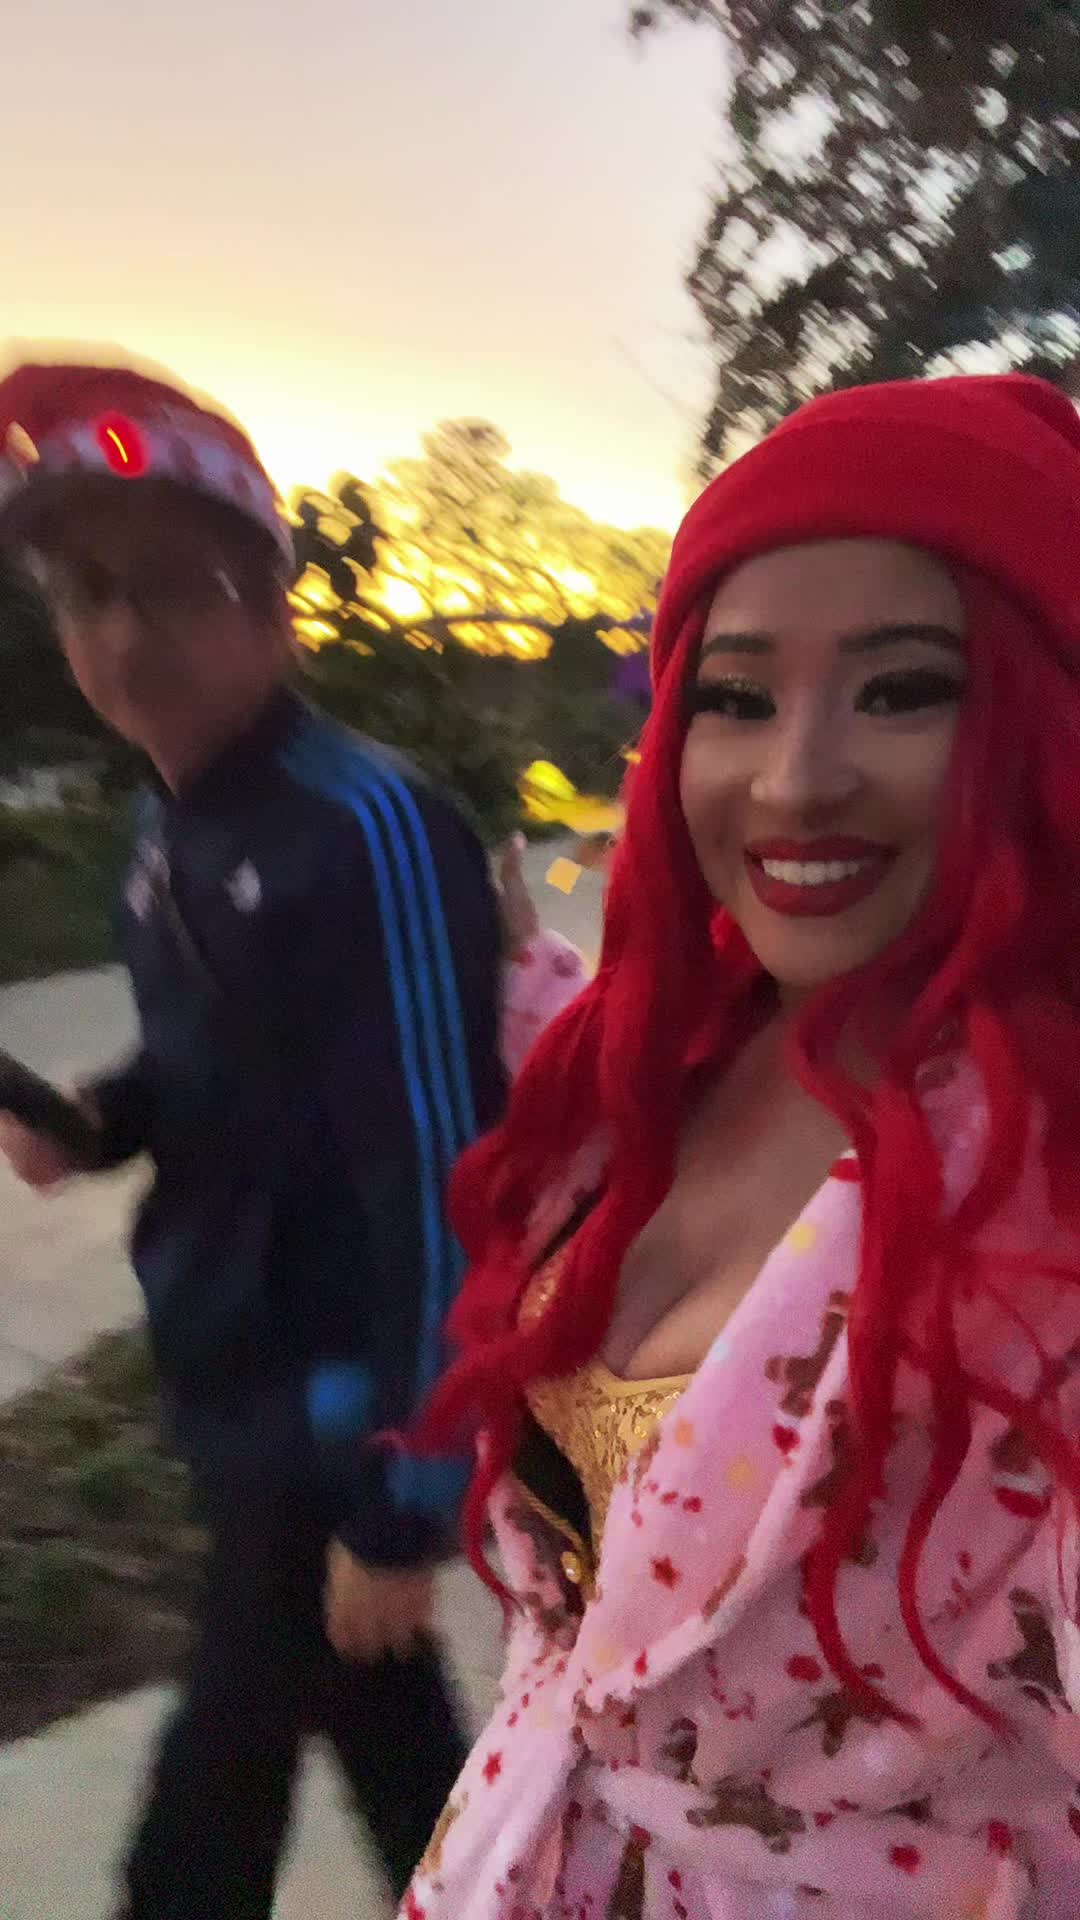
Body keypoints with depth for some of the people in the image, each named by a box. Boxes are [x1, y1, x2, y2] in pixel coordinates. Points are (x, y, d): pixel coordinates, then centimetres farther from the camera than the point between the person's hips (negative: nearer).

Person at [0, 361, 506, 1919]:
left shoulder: (367, 831, -22)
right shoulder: (169, 824, 4)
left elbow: (434, 1165, -23)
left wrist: (402, 1502, -20)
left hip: (339, 1403, -7)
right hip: (228, 1370, 7)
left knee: (223, 1779, 8)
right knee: (376, 1713, 22)